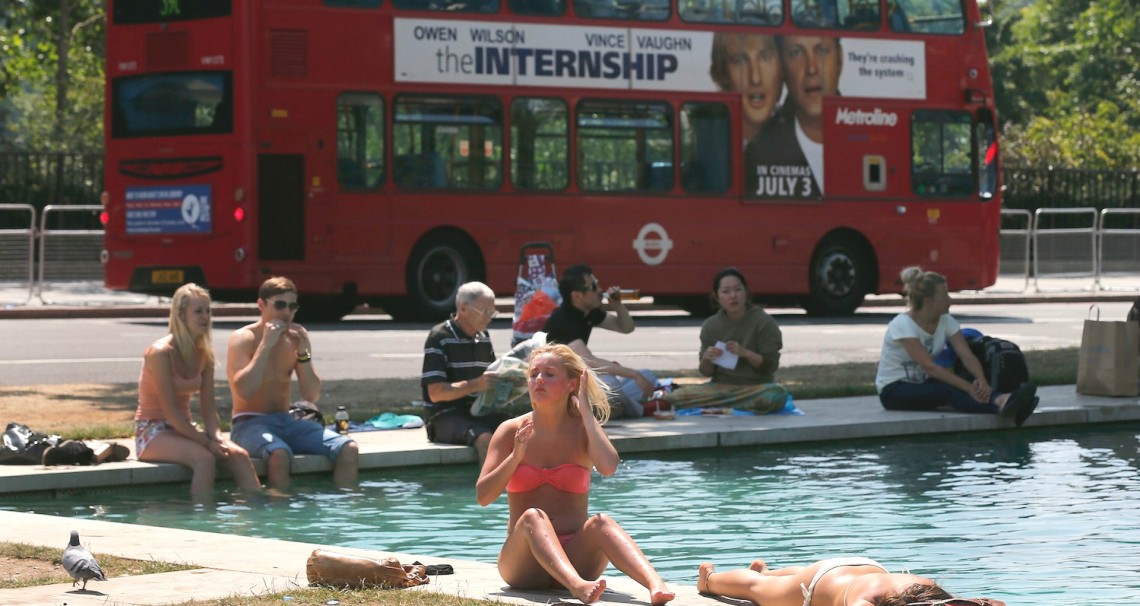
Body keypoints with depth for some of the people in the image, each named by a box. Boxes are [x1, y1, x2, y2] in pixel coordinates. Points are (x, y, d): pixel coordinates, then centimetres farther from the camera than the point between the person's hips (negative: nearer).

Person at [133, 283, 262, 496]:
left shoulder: (204, 355, 6)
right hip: (152, 432, -7)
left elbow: (209, 409, 4)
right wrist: (206, 441, -23)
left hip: (184, 429, 7)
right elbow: (170, 411, -20)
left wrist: (217, 438, -16)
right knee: (204, 458, -34)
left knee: (238, 454, -17)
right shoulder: (161, 353, -17)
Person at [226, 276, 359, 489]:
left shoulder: (296, 337, 8)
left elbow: (312, 396, 5)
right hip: (250, 423, -6)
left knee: (348, 450, -15)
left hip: (286, 421, 6)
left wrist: (302, 353, -8)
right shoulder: (243, 339, -6)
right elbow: (244, 390, -23)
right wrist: (266, 345, -20)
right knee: (279, 454, -39)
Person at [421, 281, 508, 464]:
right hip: (446, 416, -7)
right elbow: (436, 393, -14)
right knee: (485, 439, -35)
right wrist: (477, 384, -24)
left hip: (479, 413, 7)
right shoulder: (439, 338, -7)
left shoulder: (484, 338, 16)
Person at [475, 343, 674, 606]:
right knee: (533, 517, -32)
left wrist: (586, 411, -10)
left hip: (575, 559, 1)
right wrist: (516, 456, -17)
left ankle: (655, 584, -58)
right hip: (523, 564, -1)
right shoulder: (511, 431, 4)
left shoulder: (583, 429, 4)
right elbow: (483, 496, -4)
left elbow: (608, 466, -19)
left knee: (601, 522, -30)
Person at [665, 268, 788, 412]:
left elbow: (770, 366, -7)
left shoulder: (764, 322, -4)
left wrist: (745, 353, -24)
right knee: (677, 397, -24)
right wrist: (706, 359, -15)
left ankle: (714, 406, -19)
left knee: (776, 394, -38)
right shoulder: (710, 326, 5)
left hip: (756, 387, -1)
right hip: (721, 387, 1)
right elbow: (707, 372, 9)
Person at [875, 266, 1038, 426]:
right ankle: (999, 403, -57)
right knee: (948, 390, -35)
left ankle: (1003, 404, -53)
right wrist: (968, 388, -38)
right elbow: (928, 366, -30)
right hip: (894, 391, -6)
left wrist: (981, 380, -34)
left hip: (923, 385, 6)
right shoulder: (902, 324, -21)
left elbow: (966, 356, -12)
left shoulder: (946, 321, 0)